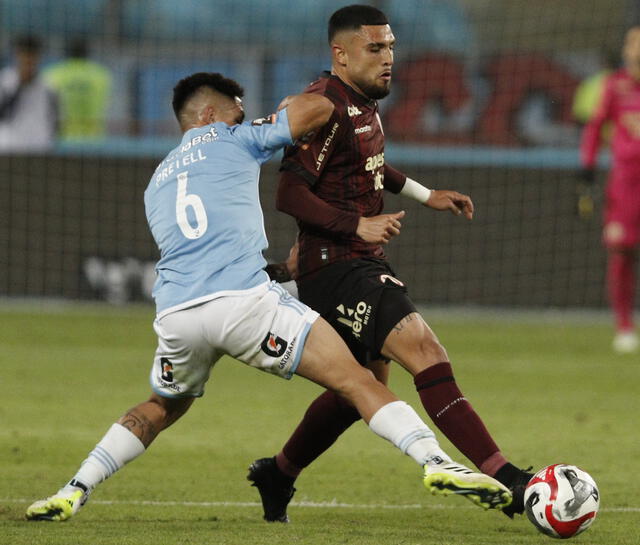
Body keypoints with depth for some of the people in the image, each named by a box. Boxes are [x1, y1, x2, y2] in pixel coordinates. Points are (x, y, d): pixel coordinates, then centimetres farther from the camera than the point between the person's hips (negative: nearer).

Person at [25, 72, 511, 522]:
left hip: (175, 313, 5)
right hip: (244, 299, -5)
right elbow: (320, 108, 11)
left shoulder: (157, 182, 31)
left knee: (160, 409, 32)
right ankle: (436, 462, -22)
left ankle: (73, 493, 23)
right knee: (356, 380, -5)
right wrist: (292, 106, 33)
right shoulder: (230, 140, 15)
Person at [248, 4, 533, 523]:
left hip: (364, 266, 11)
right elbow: (290, 193, -22)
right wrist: (357, 225, -28)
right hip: (335, 271, -11)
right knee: (427, 353, -23)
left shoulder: (363, 103, 13)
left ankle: (277, 476, 38)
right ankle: (505, 478, -31)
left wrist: (426, 195, 32)